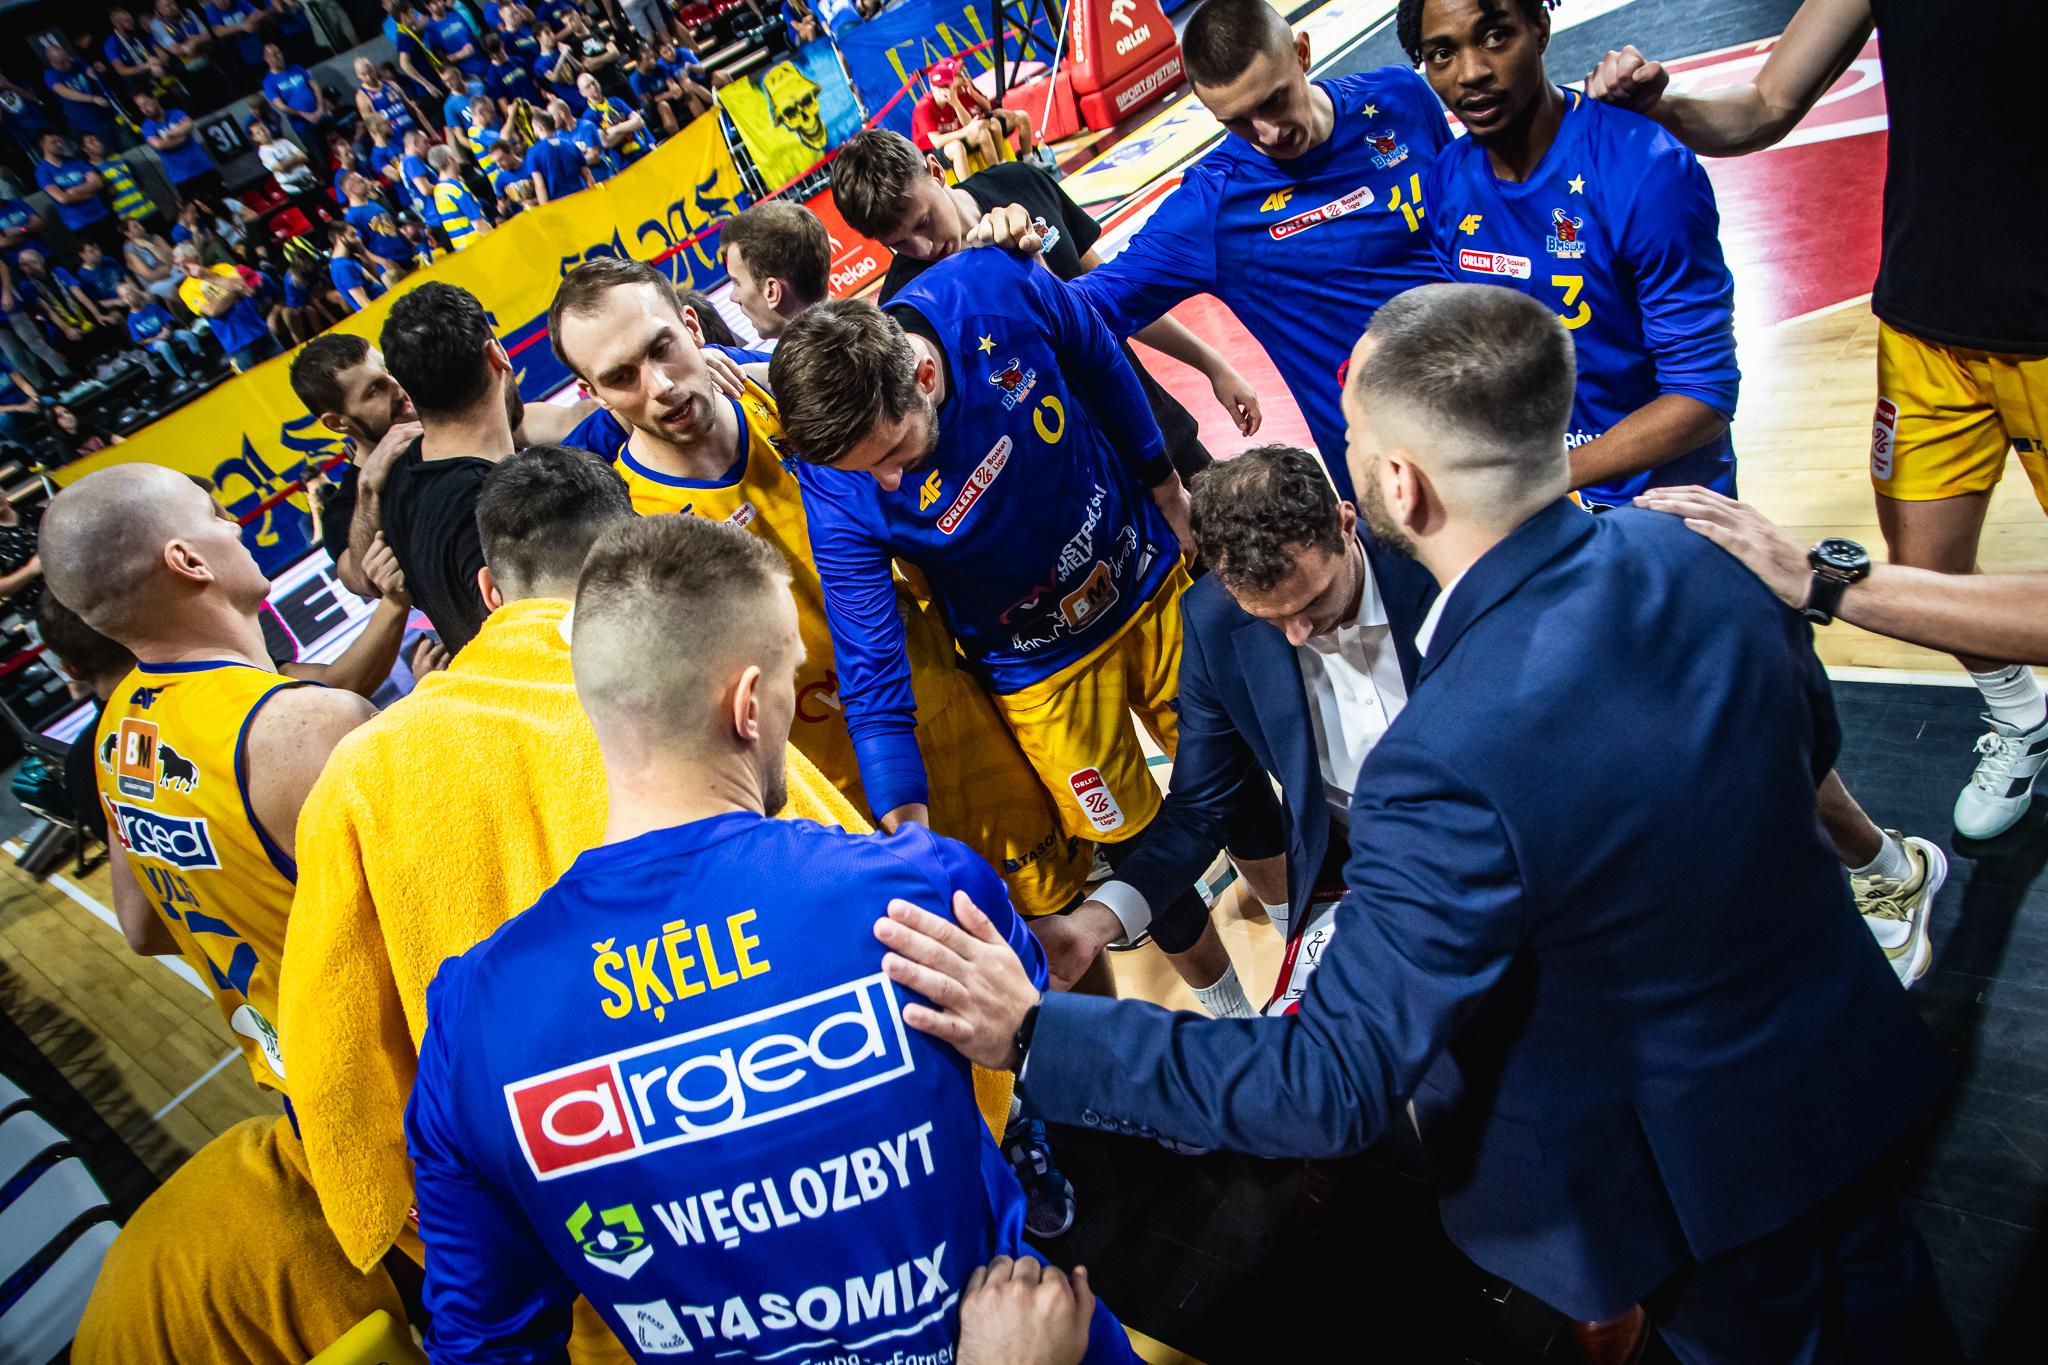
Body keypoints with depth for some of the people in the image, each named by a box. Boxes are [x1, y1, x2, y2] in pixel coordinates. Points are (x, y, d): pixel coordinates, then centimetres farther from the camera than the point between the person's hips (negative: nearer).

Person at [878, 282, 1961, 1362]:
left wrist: (1037, 1035, -32)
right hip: (1846, 1068, 7)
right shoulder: (1688, 553, -18)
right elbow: (1810, 740, 3)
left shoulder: (1452, 768, -42)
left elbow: (1331, 1088, -35)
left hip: (1698, 1174, -6)